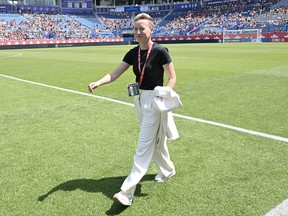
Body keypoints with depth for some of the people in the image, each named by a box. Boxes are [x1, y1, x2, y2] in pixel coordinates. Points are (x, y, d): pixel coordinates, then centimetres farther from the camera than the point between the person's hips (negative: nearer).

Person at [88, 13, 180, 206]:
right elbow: (114, 74, 0)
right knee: (155, 139, 20)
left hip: (154, 100, -7)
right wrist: (98, 83, -16)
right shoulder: (133, 53, 4)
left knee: (144, 145, -6)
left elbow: (172, 78, -8)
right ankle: (168, 170, 43)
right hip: (139, 99, 7)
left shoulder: (160, 51, -13)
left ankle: (128, 192, -4)